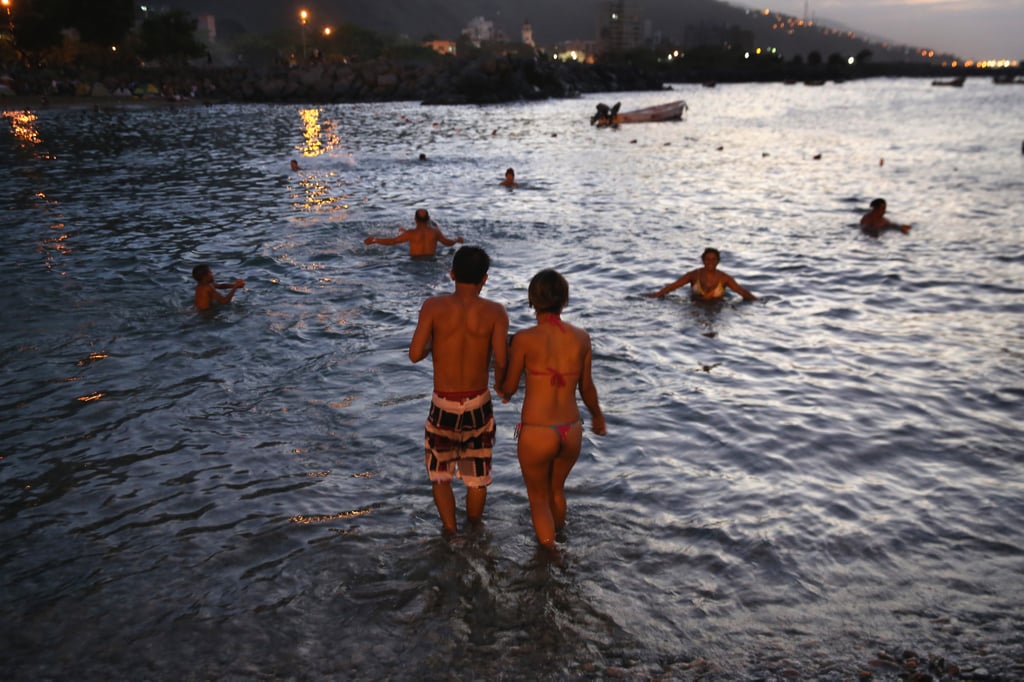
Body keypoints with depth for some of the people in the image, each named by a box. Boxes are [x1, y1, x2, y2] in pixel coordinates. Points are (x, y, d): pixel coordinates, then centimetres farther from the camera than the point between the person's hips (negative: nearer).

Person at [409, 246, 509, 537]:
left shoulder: (434, 306, -10)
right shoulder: (495, 311, -9)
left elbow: (415, 354, -11)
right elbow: (501, 360, -15)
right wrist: (500, 381, 7)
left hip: (443, 404, -1)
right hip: (479, 403, 1)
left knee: (440, 473, 21)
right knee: (477, 476, 20)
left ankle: (451, 532, 15)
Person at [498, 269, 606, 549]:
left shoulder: (525, 339, -14)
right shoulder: (581, 337, -4)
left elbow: (509, 387, -4)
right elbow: (586, 386, 8)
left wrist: (502, 391, 21)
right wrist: (597, 415, 27)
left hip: (536, 432, -4)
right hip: (572, 431, 4)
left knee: (538, 496, 20)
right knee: (557, 489, 30)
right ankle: (557, 541, 52)